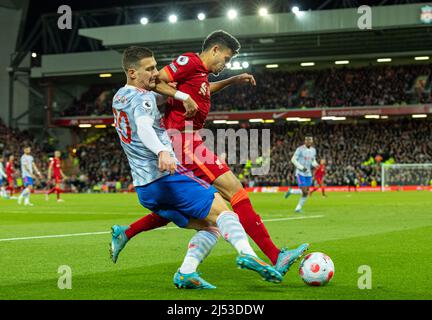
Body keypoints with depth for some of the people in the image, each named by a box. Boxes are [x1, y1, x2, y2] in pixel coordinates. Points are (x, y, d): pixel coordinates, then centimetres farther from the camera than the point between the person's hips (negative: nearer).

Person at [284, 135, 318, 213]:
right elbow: (293, 159, -10)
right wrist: (301, 167, -19)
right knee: (304, 191, -14)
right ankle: (291, 191, 13)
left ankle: (298, 208, 17)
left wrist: (315, 164, -4)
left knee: (306, 193, 3)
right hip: (300, 173, -6)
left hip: (308, 174, 6)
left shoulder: (313, 150, 7)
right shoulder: (300, 149, -12)